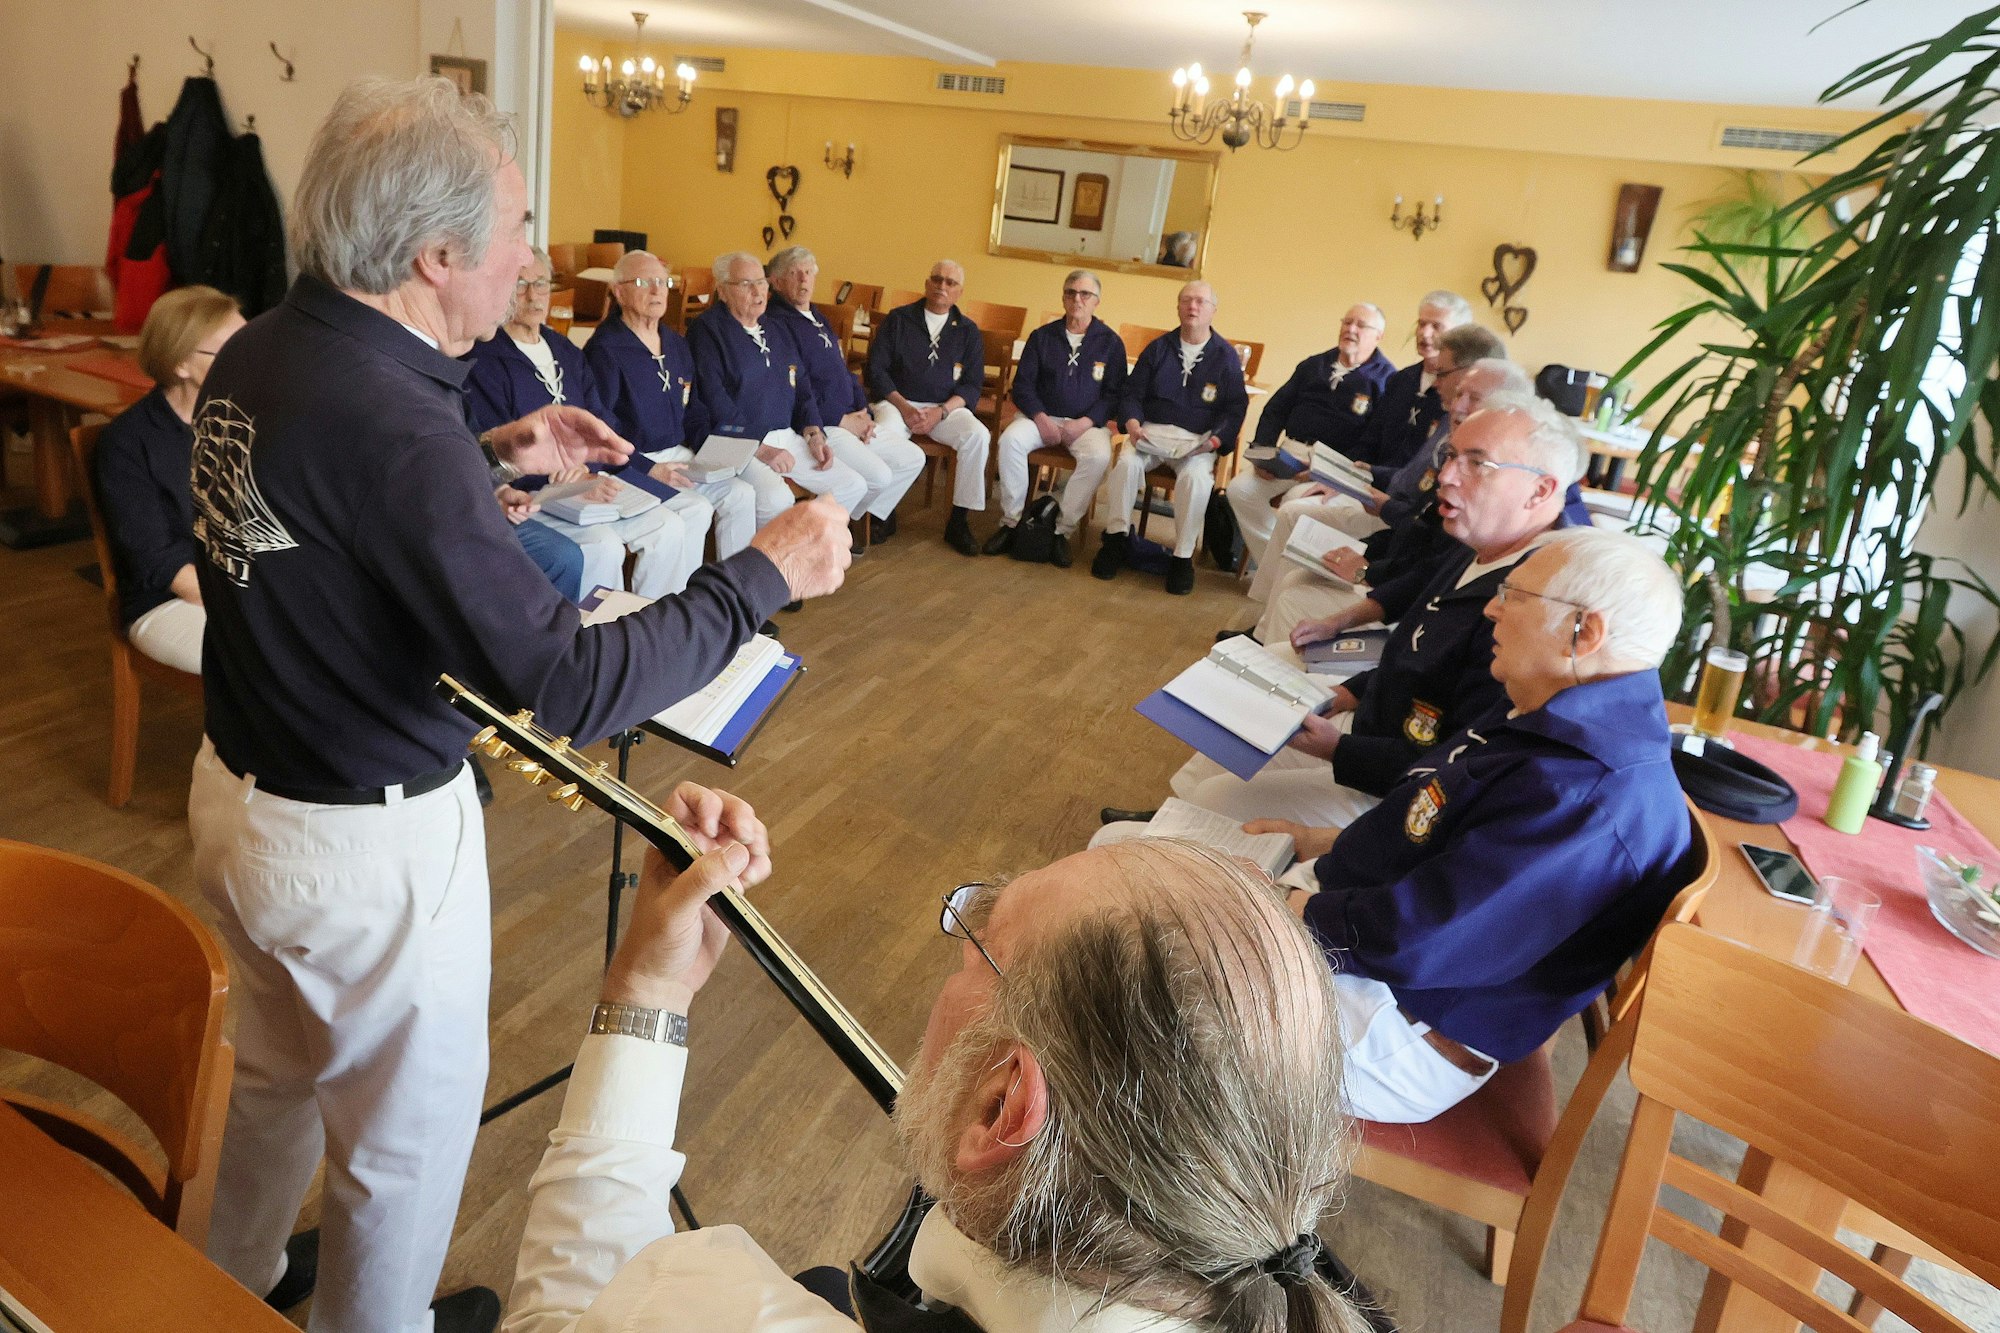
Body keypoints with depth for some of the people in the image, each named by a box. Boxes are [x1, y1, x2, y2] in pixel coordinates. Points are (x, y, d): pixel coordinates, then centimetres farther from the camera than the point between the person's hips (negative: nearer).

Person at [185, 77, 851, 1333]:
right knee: (410, 1121, 18)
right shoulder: (392, 426, -31)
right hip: (368, 846, -9)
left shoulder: (255, 356, -3)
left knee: (273, 1071, 32)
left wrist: (492, 455, 8)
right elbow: (569, 686, -33)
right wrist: (767, 571, -25)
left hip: (238, 789, 9)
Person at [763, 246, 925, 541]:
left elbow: (846, 373, 23)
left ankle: (870, 517, 13)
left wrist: (864, 415, 5)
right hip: (819, 426, -9)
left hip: (851, 421, 9)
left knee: (913, 459, 4)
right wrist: (842, 420, -14)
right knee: (878, 475, -24)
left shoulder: (817, 320, 21)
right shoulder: (776, 323, -10)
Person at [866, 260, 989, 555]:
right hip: (898, 401, -1)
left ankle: (959, 520, -16)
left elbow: (973, 385, 4)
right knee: (880, 435, -35)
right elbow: (876, 370, 1)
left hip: (946, 408, 2)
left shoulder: (968, 331, 10)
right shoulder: (898, 319, 7)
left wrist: (940, 412, -14)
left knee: (978, 436, -28)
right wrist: (904, 407, -13)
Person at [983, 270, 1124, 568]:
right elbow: (1022, 384, 6)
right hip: (1042, 416, 1)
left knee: (1099, 456, -34)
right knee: (1010, 440, -30)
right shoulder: (1042, 336, 8)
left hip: (1086, 423, -1)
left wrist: (1085, 423, -15)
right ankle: (1011, 522, -17)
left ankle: (1063, 531, -23)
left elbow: (1115, 394, 1)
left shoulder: (1111, 342, 4)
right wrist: (1040, 418, -12)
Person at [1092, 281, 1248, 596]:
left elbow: (1235, 408, 4)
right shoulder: (1158, 348, 11)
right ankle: (1116, 538, -13)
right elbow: (1132, 392, 12)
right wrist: (1132, 422, -9)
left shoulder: (1226, 356, 5)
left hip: (1198, 439, -2)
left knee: (1195, 477, -33)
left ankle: (1183, 557, -20)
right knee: (1127, 462, -29)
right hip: (1153, 431, 2)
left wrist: (1216, 439, -14)